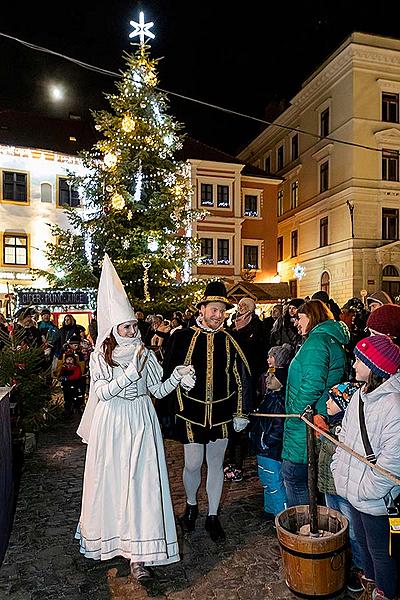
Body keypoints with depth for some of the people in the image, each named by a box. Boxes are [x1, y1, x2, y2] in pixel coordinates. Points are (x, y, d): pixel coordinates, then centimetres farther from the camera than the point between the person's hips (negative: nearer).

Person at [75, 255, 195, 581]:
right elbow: (101, 392, -15)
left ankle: (138, 551, 7)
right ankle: (108, 535, 33)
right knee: (111, 480, 9)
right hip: (111, 425, -1)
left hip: (141, 424, 2)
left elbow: (159, 390, 4)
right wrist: (131, 372, -24)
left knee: (141, 482, 0)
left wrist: (177, 376, -13)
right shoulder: (100, 356, -3)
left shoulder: (145, 353, 3)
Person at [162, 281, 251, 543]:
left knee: (216, 465, 13)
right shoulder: (182, 337, -5)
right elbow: (169, 375, -1)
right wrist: (167, 411, -2)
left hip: (221, 413, 2)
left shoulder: (229, 341, 0)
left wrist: (241, 413, 2)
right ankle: (191, 505, 35)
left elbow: (243, 378, 4)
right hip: (191, 413, -1)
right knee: (193, 465, 3)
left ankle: (213, 516, 31)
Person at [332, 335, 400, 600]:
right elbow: (345, 436, 12)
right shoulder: (360, 395, 1)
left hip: (376, 499, -8)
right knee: (362, 541, 28)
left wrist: (366, 489, -19)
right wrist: (338, 468, 8)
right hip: (354, 490, 8)